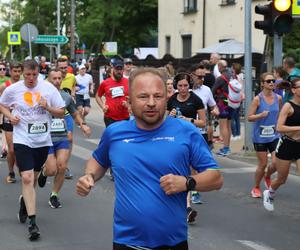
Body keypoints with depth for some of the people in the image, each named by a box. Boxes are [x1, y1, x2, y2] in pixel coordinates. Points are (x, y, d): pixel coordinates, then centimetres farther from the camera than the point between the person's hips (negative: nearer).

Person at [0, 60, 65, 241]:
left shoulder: (49, 88, -3)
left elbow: (61, 113, 2)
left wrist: (48, 108, -17)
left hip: (43, 140, 3)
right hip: (22, 140, -2)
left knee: (33, 177, 17)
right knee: (27, 178, -14)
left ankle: (24, 201, 48)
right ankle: (33, 222, -13)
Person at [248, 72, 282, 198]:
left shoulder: (278, 98, 1)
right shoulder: (257, 99, -10)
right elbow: (249, 117, -10)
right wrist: (261, 115, -26)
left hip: (274, 135, 3)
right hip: (260, 136, -3)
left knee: (277, 162, -7)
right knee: (263, 164, 2)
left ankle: (267, 176, 27)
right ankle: (256, 188, 25)